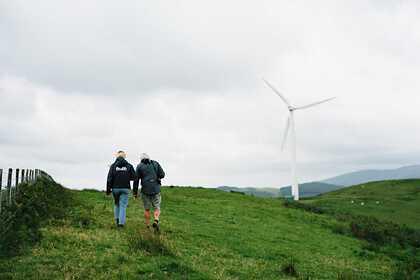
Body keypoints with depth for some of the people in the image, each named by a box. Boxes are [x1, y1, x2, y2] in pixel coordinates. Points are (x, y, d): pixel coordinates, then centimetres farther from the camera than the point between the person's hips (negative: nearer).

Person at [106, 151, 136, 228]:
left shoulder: (113, 166, -2)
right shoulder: (129, 166, -1)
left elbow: (109, 178, -7)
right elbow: (134, 177, -2)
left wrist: (108, 189, -2)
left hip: (115, 188, 1)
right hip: (125, 188, -1)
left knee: (116, 204, 20)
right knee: (123, 205, 2)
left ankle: (117, 220, 17)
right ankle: (121, 222, -6)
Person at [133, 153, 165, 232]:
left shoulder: (139, 166, 4)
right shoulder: (155, 163, 7)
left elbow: (136, 180, -1)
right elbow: (162, 175, 1)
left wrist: (135, 192, 4)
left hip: (145, 190, 0)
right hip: (156, 190, 0)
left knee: (147, 209, 14)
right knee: (157, 209, 7)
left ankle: (147, 226, 17)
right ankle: (156, 221, -19)